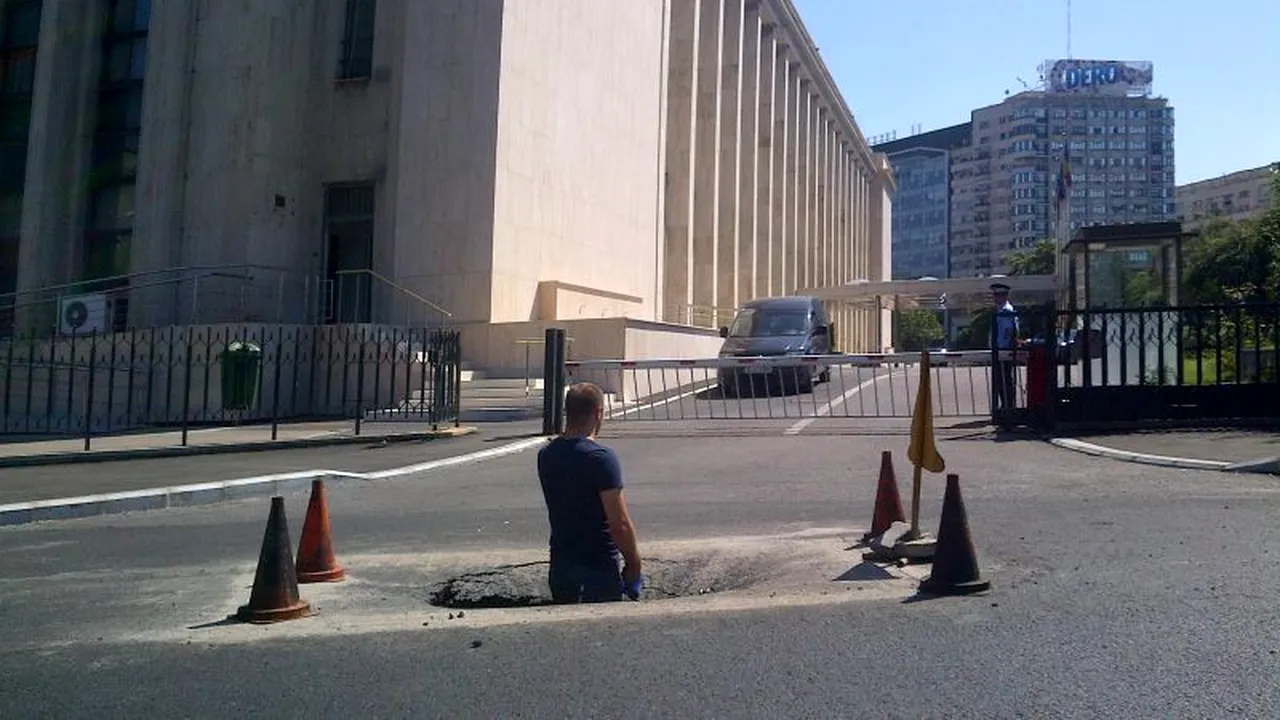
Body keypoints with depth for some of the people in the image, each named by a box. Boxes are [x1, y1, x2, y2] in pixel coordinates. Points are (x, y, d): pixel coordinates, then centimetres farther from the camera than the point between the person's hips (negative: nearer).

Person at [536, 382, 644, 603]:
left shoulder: (546, 455, 2)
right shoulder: (601, 458, -19)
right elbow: (621, 525, -21)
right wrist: (634, 566, -8)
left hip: (560, 567, 6)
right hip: (599, 570, -6)